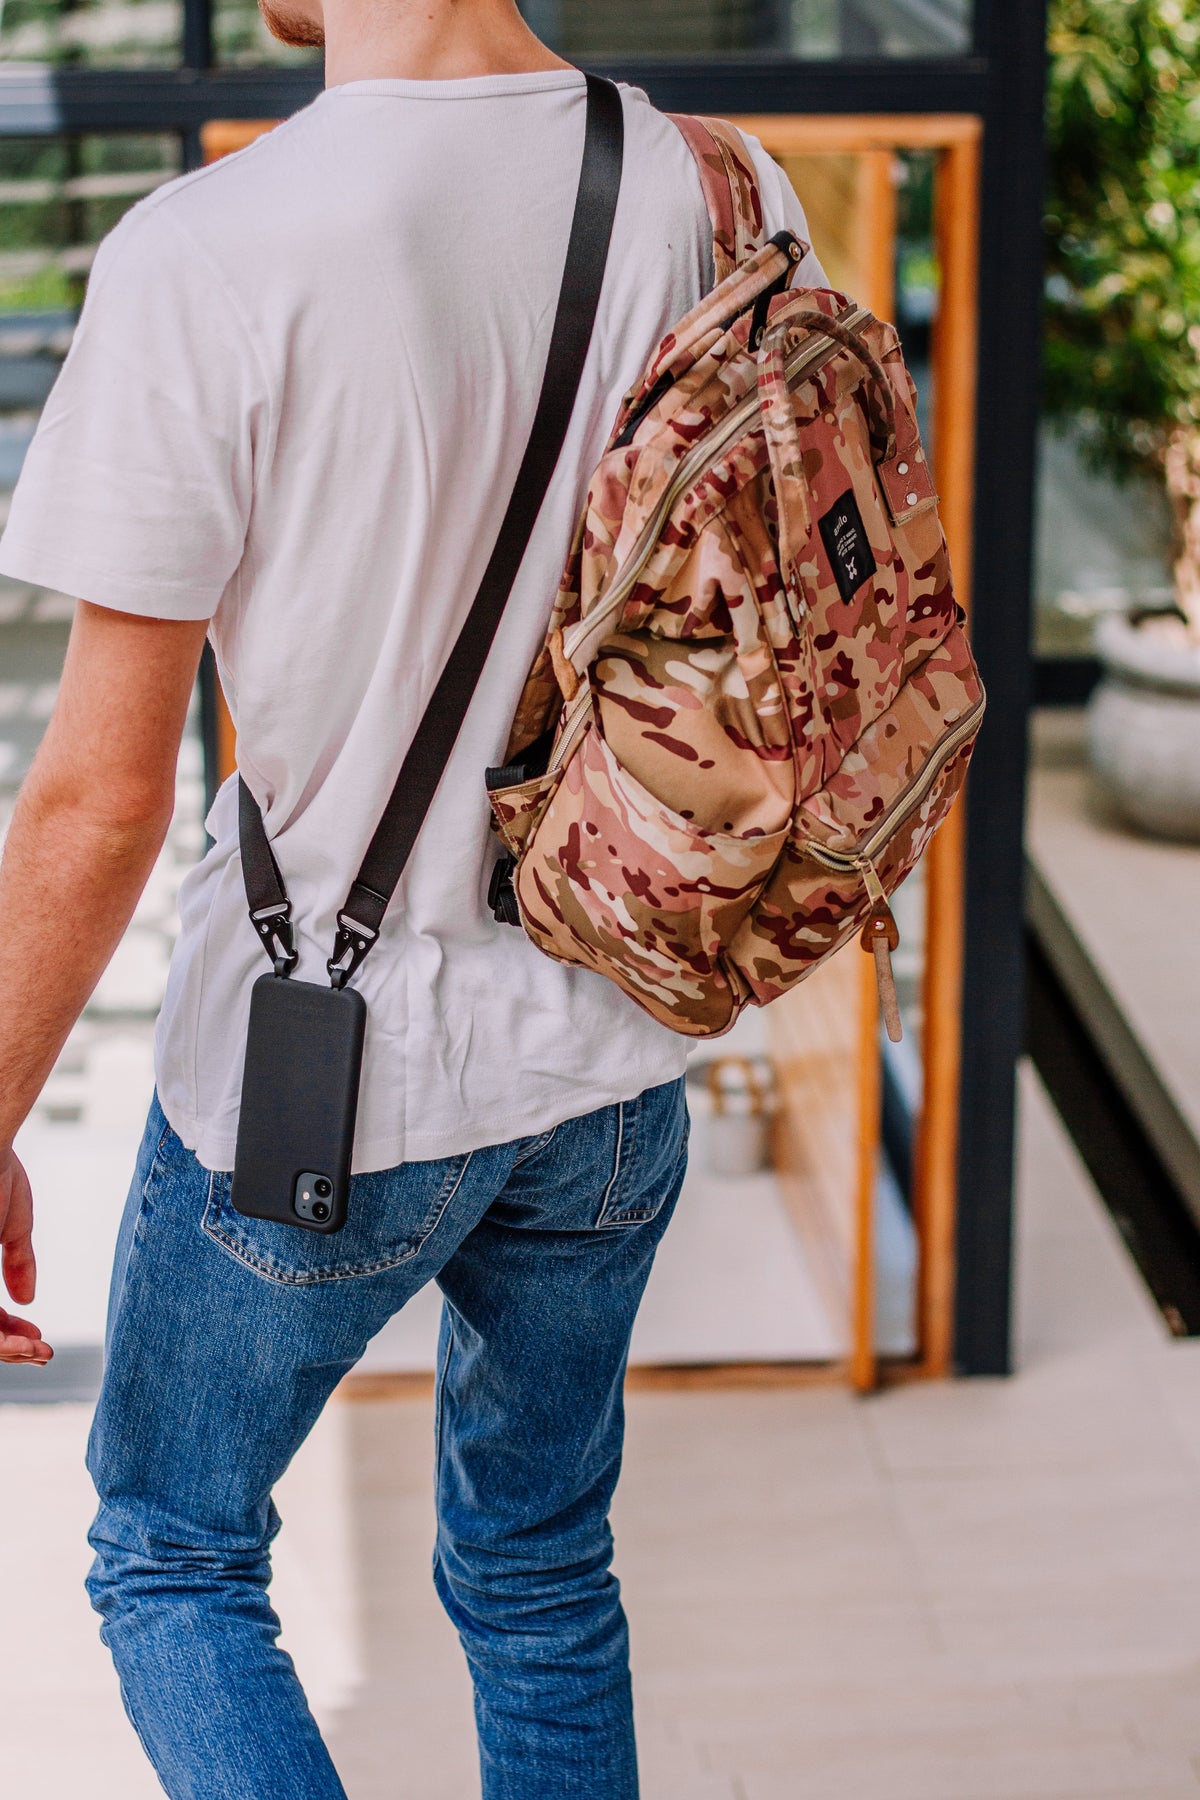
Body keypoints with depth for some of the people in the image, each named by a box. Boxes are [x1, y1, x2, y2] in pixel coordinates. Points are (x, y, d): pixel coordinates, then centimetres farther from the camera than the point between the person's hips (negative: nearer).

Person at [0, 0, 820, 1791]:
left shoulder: (204, 257, -23)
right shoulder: (722, 201, -8)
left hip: (320, 1082, -5)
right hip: (611, 1058, 5)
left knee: (168, 1557, 20)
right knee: (538, 1571, 24)